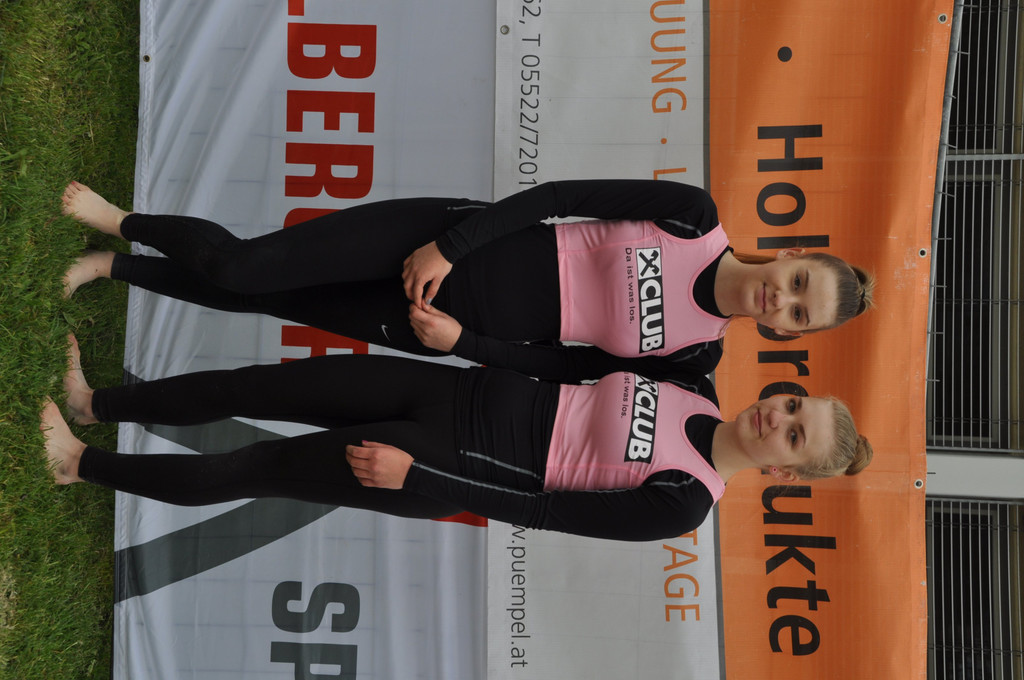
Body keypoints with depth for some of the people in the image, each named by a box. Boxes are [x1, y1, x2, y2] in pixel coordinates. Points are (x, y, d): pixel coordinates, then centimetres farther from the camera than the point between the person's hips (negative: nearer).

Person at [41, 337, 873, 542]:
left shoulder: (683, 502, -14)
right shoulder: (699, 388, 4)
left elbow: (543, 509, -17)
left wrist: (412, 476, -19)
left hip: (459, 470, -5)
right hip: (481, 392, 5)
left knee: (256, 470, -1)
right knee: (261, 386, 3)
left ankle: (80, 462, 18)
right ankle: (96, 401, 22)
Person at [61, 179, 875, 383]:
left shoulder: (695, 355, -1)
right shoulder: (697, 217, -5)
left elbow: (568, 369, -1)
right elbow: (559, 195, -8)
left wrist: (459, 341, -12)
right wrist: (449, 244, -17)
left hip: (454, 320, 1)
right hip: (450, 241, 0)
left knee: (264, 304, 1)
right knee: (238, 269, -7)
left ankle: (116, 266, 25)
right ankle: (119, 224, 22)